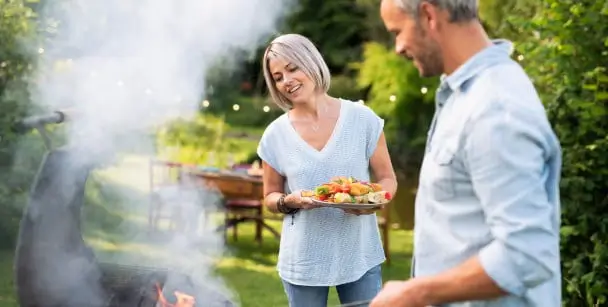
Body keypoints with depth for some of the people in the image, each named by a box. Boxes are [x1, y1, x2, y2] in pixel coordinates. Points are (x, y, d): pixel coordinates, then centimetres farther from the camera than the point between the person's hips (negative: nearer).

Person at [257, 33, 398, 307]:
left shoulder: (361, 118, -5)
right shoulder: (275, 134, -2)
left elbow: (387, 178, 2)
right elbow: (270, 196, 8)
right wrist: (290, 201, -14)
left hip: (360, 256, -1)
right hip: (304, 261, 1)